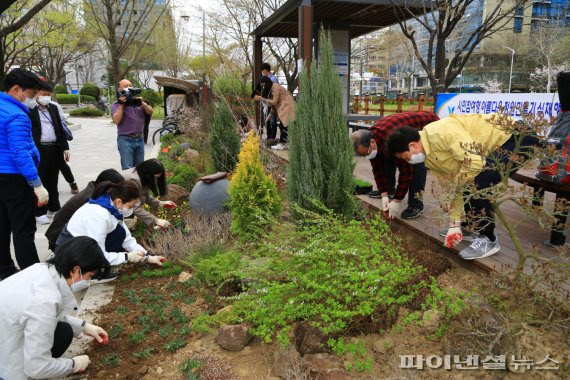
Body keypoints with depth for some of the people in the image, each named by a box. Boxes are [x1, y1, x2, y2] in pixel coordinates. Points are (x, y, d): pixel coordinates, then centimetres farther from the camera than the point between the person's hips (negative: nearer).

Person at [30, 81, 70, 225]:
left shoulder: (53, 108, 16)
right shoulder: (30, 110, -4)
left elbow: (60, 129, 16)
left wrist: (65, 148, 12)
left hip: (54, 149, 5)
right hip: (38, 150, -5)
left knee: (53, 181, 14)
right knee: (40, 181, 1)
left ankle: (54, 208, 25)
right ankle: (40, 212, 9)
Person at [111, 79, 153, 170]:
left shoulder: (138, 101, 14)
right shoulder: (116, 105, 0)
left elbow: (150, 112, 3)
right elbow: (117, 120, -14)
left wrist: (142, 103, -13)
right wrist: (121, 105, -16)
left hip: (140, 139, 5)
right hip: (126, 140, -5)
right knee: (127, 169, -8)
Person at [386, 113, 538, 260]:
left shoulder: (441, 133, -29)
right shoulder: (429, 157, 2)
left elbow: (474, 162, -34)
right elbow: (450, 188, 5)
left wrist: (455, 182, -18)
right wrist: (454, 224, 2)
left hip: (514, 139, -10)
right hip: (494, 147, 10)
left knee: (478, 183, -22)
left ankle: (488, 240, -6)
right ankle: (469, 225, 31)